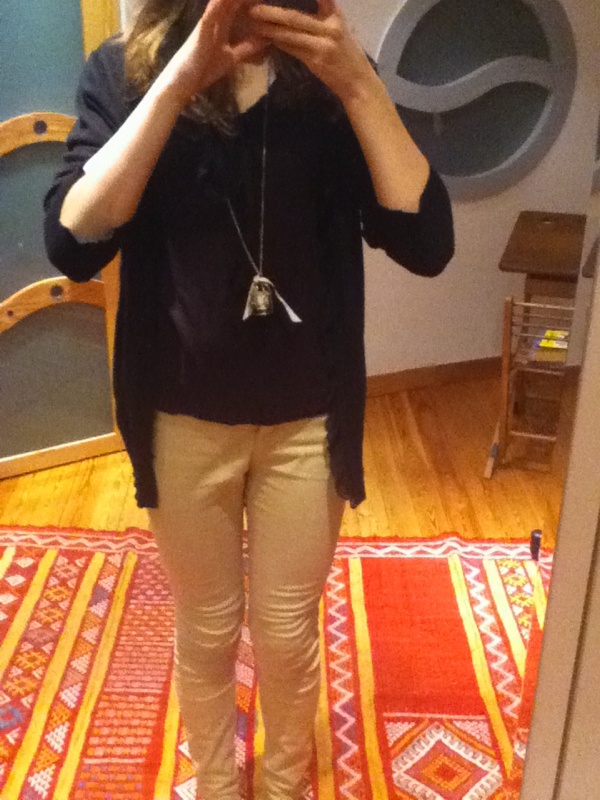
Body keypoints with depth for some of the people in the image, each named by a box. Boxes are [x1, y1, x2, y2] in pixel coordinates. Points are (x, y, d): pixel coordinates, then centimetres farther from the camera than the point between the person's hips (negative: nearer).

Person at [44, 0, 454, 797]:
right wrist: (179, 81, -27)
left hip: (308, 419, 1)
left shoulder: (331, 76, -5)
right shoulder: (124, 69, -6)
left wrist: (360, 84, -24)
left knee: (288, 633, 17)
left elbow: (426, 245, -15)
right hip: (185, 419, 0)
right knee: (205, 629, 19)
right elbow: (74, 243, -21)